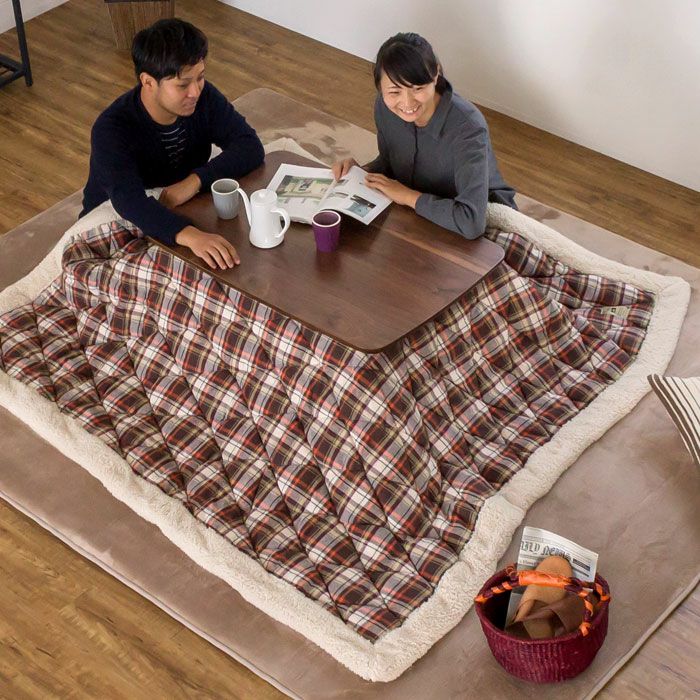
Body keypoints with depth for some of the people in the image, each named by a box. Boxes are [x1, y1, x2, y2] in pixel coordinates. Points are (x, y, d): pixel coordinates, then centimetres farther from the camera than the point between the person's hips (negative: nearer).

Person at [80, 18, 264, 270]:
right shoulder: (112, 129, -29)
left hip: (183, 214, 5)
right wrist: (189, 235, -61)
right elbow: (129, 201, -43)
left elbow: (250, 146, -14)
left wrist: (196, 179, -30)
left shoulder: (204, 98, -12)